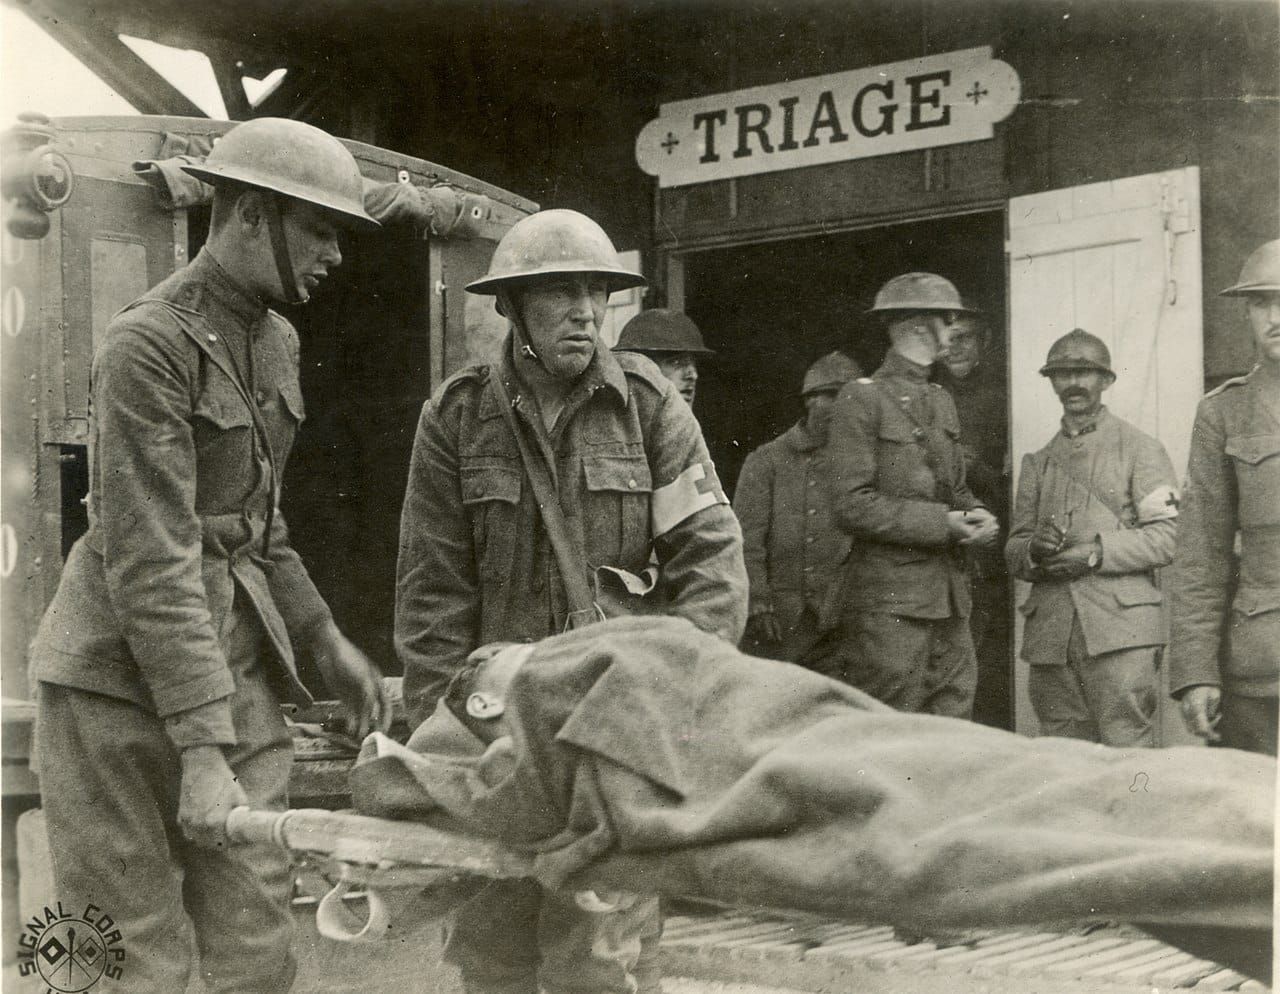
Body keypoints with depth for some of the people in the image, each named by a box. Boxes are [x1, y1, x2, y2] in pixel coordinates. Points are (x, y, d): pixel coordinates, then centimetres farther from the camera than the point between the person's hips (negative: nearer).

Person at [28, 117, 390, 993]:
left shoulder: (275, 342, 11)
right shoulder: (149, 345, -15)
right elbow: (152, 563, -21)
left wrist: (324, 640, 15)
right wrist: (200, 755, -24)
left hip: (237, 668, 7)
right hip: (124, 683, -7)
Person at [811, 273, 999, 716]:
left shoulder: (941, 401, 19)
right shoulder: (862, 398, -5)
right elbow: (852, 507, -13)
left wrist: (976, 517, 2)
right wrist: (941, 522, -16)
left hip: (950, 598, 7)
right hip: (890, 601, -7)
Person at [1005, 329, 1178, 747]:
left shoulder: (1140, 449, 8)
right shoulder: (1037, 462, 21)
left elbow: (1168, 538, -2)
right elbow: (1013, 551, 17)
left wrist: (1097, 553, -14)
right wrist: (1034, 551, -6)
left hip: (1120, 630, -4)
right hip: (1050, 634, 4)